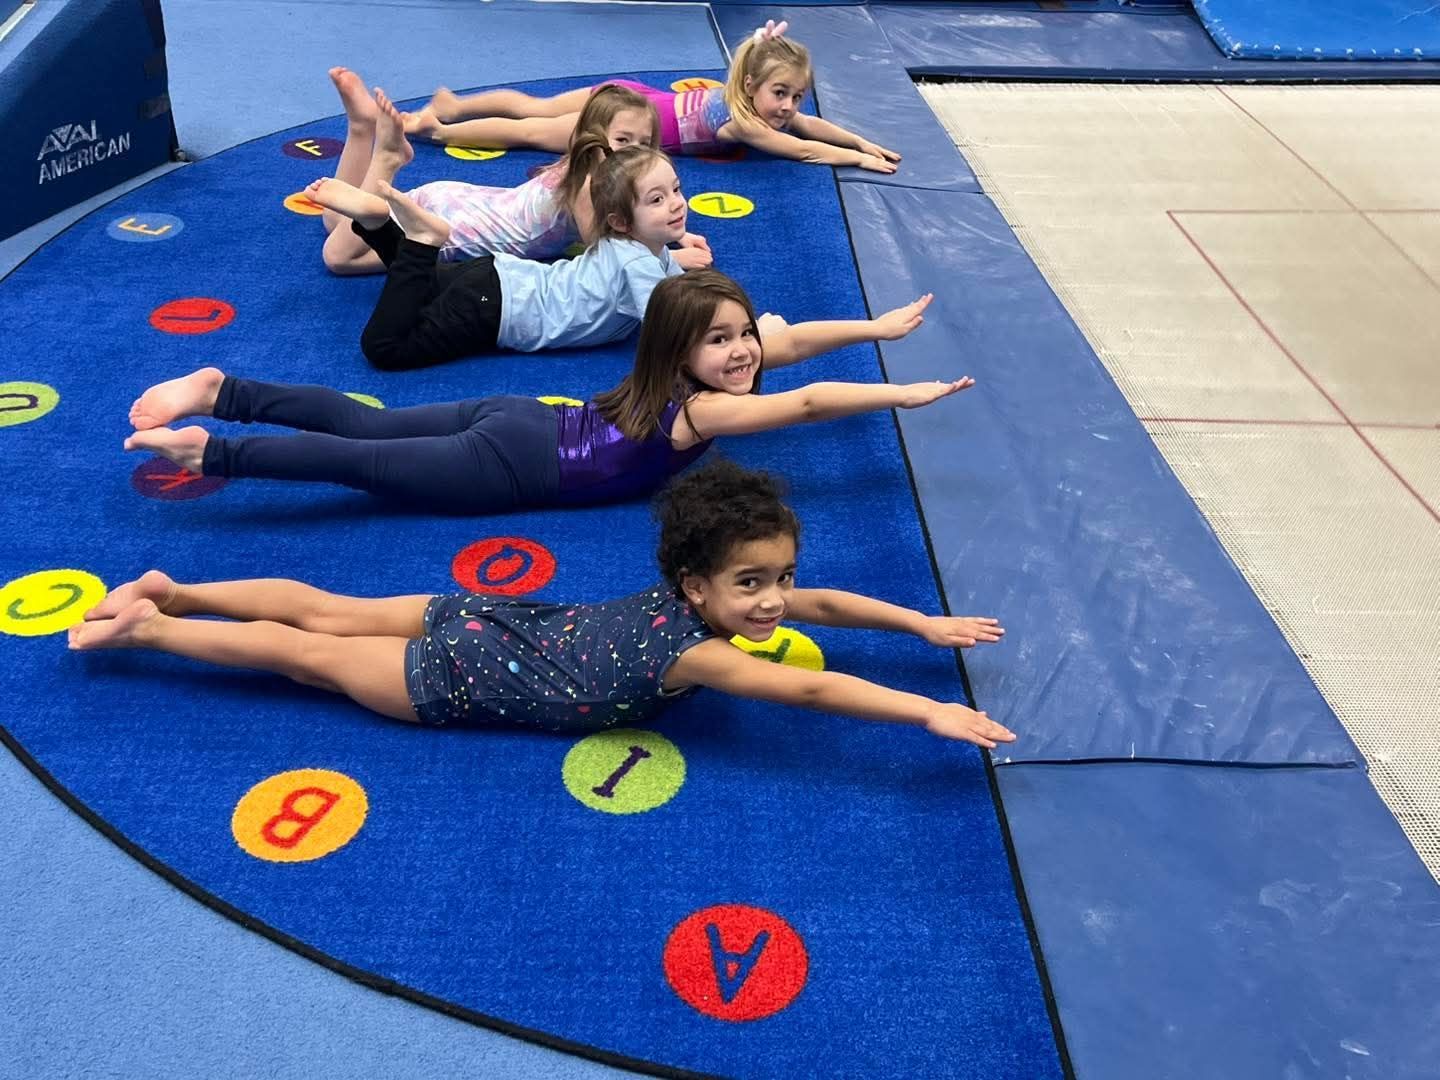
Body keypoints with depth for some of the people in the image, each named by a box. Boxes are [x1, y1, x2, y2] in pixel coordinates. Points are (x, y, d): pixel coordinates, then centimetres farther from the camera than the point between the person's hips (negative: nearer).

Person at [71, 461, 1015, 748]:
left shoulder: (685, 598, -4)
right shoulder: (692, 651, -27)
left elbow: (822, 601, 4)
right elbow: (811, 689, -35)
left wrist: (924, 624, -1)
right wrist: (932, 713, -34)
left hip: (479, 622, 6)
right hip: (460, 681, -6)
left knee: (326, 616, 18)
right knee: (311, 655, 8)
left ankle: (172, 591, 29)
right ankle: (151, 628, 20)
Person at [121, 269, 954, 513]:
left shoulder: (695, 378, 4)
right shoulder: (700, 410, -20)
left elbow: (790, 340, 14)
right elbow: (808, 403, -26)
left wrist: (878, 328, 14)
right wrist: (907, 395, -21)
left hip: (521, 421, 8)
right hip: (512, 464, -8)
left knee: (366, 426, 10)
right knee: (367, 463, -7)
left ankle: (220, 391, 13)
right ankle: (209, 450, -7)